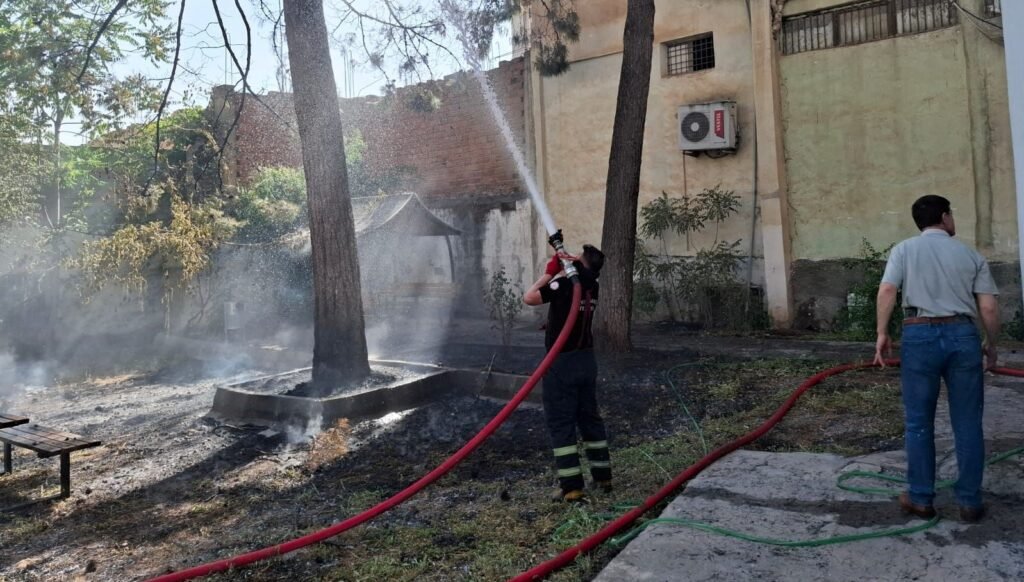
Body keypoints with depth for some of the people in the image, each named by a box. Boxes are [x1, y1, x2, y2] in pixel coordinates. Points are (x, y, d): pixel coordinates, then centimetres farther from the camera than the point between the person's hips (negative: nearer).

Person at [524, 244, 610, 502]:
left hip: (562, 362, -7)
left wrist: (548, 274, -5)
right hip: (586, 360, 7)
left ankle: (572, 486, -2)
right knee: (590, 418, 17)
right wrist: (560, 271, 13)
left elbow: (529, 298, -14)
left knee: (561, 424, -1)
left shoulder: (565, 284, -18)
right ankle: (603, 476, 24)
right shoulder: (592, 287, 4)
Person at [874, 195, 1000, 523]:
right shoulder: (971, 255, 12)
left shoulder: (904, 249, 8)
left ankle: (921, 499, 15)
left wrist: (882, 334, -4)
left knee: (919, 423, 7)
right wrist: (991, 345, 18)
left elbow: (887, 291, -8)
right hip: (963, 335, 1)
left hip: (920, 336, -1)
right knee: (968, 423, 9)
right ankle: (970, 502, 16)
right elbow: (989, 308, 5)